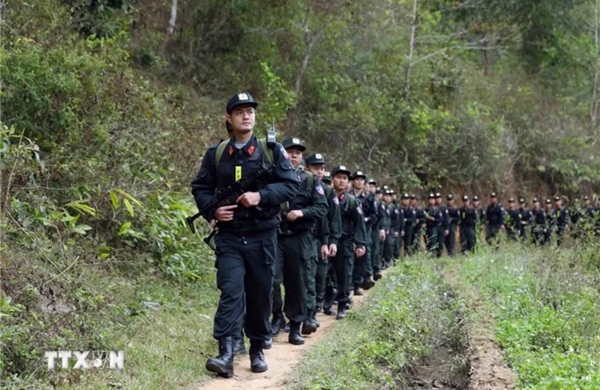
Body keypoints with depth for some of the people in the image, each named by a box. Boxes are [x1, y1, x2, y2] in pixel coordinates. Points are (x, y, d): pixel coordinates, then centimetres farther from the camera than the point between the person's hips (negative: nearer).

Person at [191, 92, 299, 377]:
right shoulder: (215, 154, 5)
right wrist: (212, 209, -9)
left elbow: (291, 185, -4)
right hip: (229, 236, 0)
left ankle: (257, 350, 23)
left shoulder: (272, 151, 1)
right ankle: (226, 352, -21)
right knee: (231, 289, -15)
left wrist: (260, 196, -18)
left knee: (260, 294, 8)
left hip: (262, 236, 0)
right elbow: (200, 188, 10)